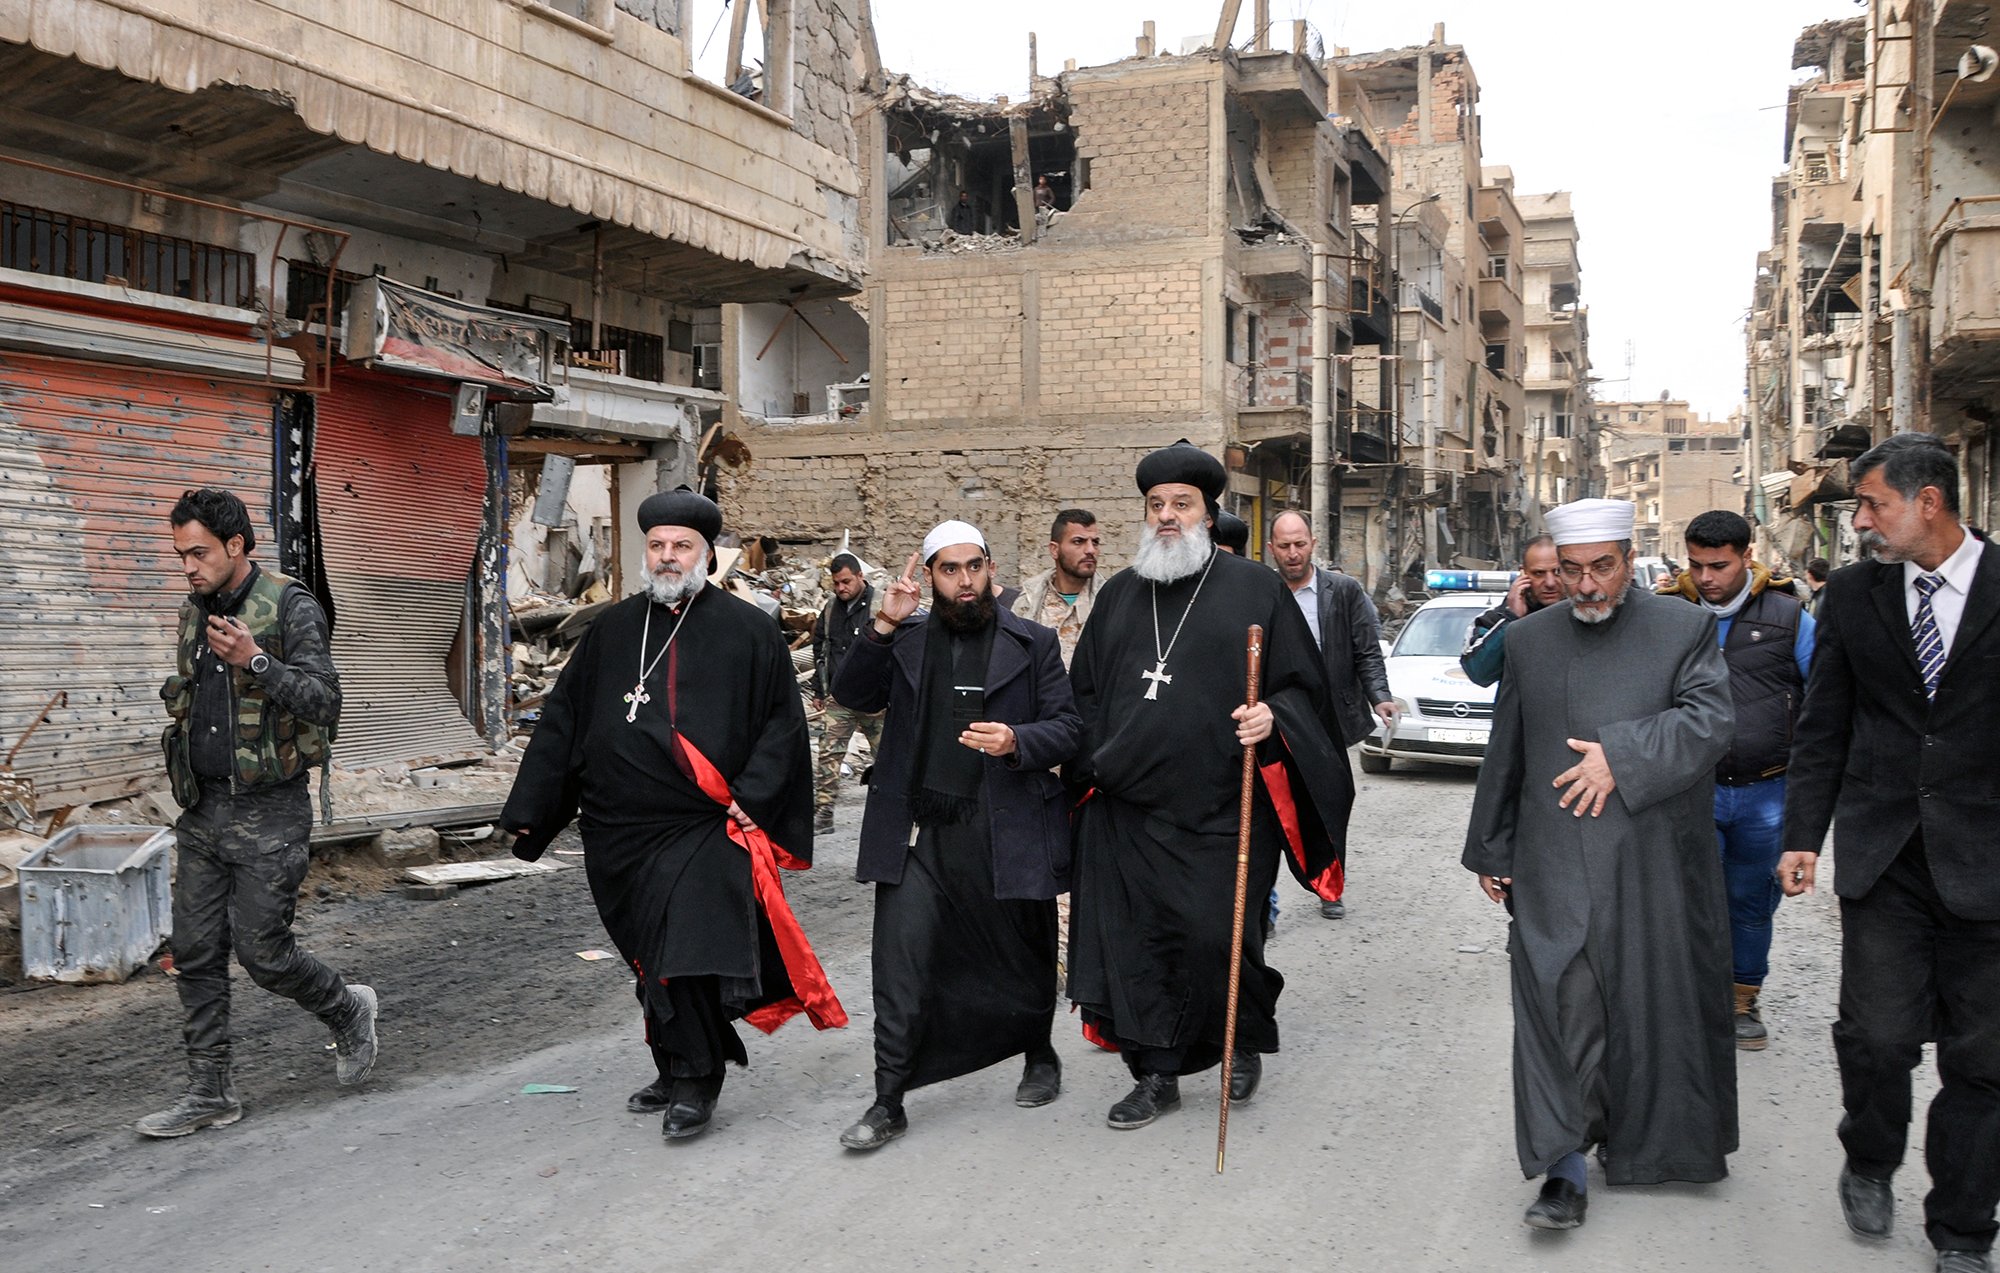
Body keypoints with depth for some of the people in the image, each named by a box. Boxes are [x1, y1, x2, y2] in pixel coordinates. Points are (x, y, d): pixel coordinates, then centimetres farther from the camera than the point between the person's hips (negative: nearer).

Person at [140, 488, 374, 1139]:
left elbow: (325, 701, -17)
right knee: (195, 954, 6)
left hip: (268, 810, -7)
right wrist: (183, 717, 12)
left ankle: (348, 1009, 24)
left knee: (262, 950, -4)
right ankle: (209, 1092, 16)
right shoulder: (194, 611, 12)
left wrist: (257, 663, -28)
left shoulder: (291, 608, -10)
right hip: (202, 810, 7)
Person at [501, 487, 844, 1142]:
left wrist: (751, 795, -11)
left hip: (701, 828, -4)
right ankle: (676, 1071, 28)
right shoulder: (613, 630, 10)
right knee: (651, 959, 13)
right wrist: (528, 809, 9)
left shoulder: (748, 631, -1)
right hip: (618, 830, 5)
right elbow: (562, 719, 12)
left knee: (688, 952, -11)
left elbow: (783, 720, 0)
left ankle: (693, 1082, 5)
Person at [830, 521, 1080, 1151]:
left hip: (1005, 833, 0)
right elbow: (852, 695, -3)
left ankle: (1039, 1057, 41)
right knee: (900, 968, -4)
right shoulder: (906, 639, 8)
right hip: (917, 834, 1)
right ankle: (888, 1103, 6)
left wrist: (1018, 741, -19)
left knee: (1023, 958, 15)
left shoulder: (1031, 643, 4)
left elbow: (1066, 728, 1)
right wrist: (881, 628, -15)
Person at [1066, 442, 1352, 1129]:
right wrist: (1089, 765, 11)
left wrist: (1273, 716, -16)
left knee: (1215, 935, -5)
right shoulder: (1118, 595, 14)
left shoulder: (1254, 588, 2)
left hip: (1218, 807, -4)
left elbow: (1303, 684, 3)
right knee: (1135, 939, 5)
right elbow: (1085, 693, 20)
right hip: (1125, 807, 4)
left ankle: (1245, 1045, 24)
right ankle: (1155, 1074, 19)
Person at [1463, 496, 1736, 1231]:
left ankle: (1639, 1144, 30)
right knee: (1560, 1010, -5)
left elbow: (1709, 723, -10)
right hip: (1553, 867, 1)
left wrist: (1623, 753, -20)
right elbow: (1505, 754, 14)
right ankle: (1566, 1170, 0)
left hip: (1652, 866, -1)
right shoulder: (1529, 639, 10)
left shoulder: (1686, 630, 2)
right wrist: (1491, 850, 15)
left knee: (1649, 1008, 9)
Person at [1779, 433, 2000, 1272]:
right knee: (1877, 1036, -1)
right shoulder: (1852, 594, 5)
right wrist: (1803, 835, 4)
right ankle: (1870, 1165, 29)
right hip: (1881, 856, 2)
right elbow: (1823, 728, 9)